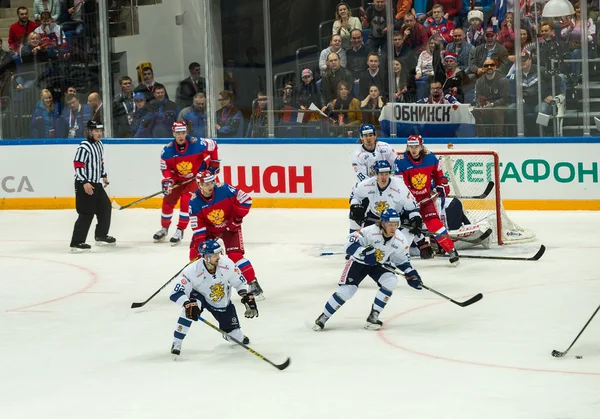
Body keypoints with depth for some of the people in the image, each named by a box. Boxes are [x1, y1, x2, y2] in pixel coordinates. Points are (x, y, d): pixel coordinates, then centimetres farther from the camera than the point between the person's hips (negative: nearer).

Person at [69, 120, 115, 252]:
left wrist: (104, 175, 25)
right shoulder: (84, 147, -18)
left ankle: (101, 235, 36)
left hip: (96, 184, 10)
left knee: (105, 206, 20)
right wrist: (85, 183, -25)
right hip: (84, 185, -10)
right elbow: (78, 165, -21)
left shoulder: (99, 145, 11)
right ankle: (76, 243, -11)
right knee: (87, 213, -12)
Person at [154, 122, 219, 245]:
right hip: (178, 179, 3)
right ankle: (164, 229, 26)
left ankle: (180, 231, -11)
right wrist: (167, 181, -23)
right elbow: (165, 167, -7)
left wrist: (214, 162, -3)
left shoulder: (197, 144, -25)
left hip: (196, 177, -3)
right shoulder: (167, 150, -17)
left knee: (186, 200, -21)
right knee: (168, 201, 2)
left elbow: (212, 145, -7)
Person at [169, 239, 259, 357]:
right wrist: (188, 304, -48)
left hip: (222, 303, 3)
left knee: (237, 337, 1)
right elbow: (175, 294, -33)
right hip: (200, 296, -3)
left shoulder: (227, 264, -24)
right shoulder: (193, 271, -33)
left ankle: (227, 334, 43)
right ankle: (176, 343, -27)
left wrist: (247, 297, -16)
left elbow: (240, 282, -6)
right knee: (191, 307, -39)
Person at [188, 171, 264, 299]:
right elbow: (198, 228, -18)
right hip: (209, 229, 3)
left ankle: (254, 284, -12)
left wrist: (236, 219, -19)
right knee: (195, 252, -5)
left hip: (230, 226, -3)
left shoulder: (224, 189, -26)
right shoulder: (194, 202, -19)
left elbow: (245, 200, -18)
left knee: (235, 255, -17)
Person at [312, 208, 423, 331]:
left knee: (391, 281, -22)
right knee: (346, 290, -16)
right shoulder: (370, 232, -31)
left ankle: (373, 317, -11)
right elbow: (350, 244, -31)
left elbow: (402, 259, 2)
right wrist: (364, 253, -45)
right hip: (358, 262, -4)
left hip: (378, 265, 4)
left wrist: (410, 273, -9)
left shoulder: (400, 240, -14)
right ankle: (323, 317, 5)